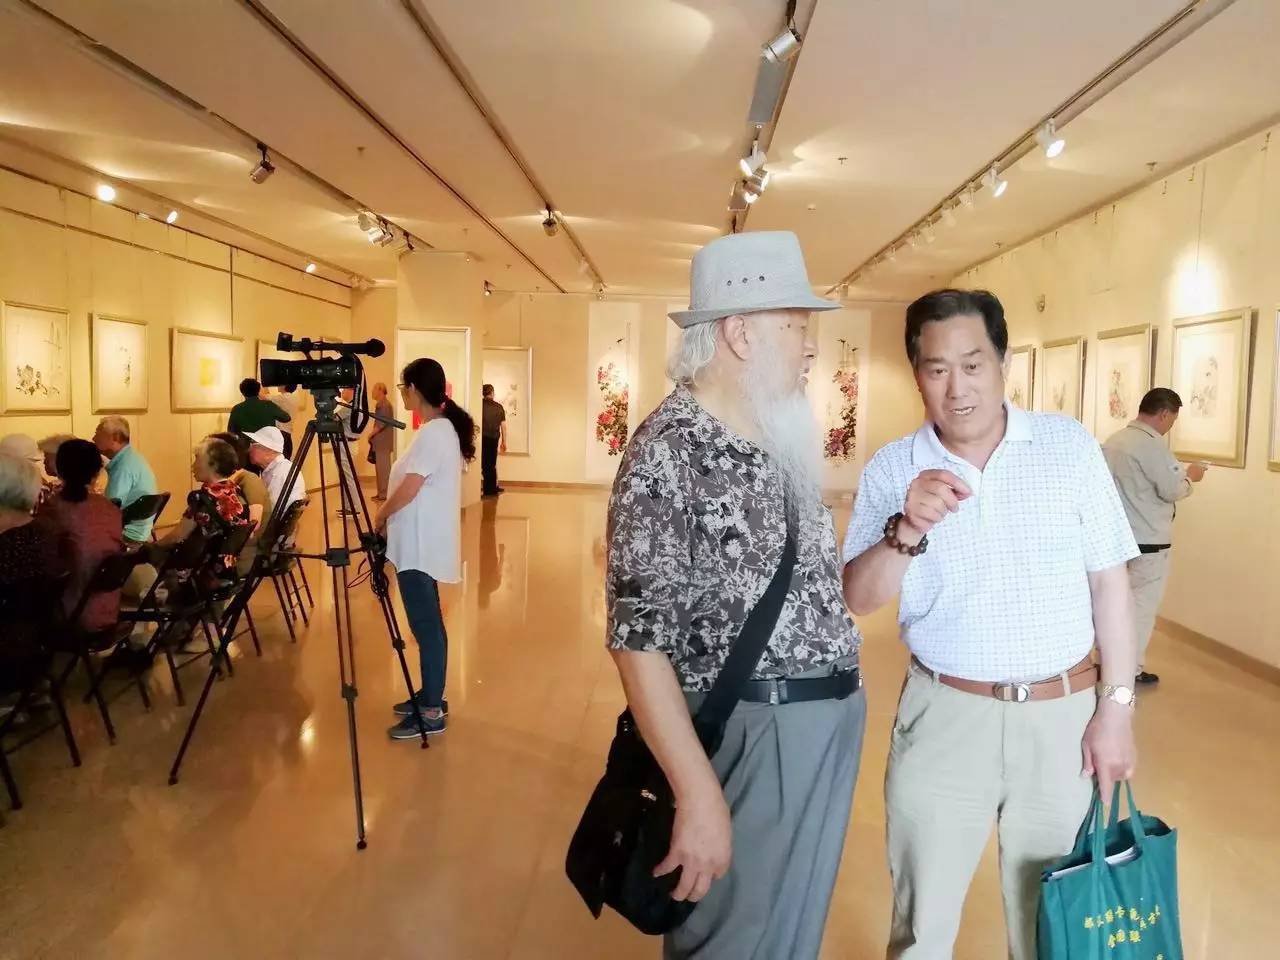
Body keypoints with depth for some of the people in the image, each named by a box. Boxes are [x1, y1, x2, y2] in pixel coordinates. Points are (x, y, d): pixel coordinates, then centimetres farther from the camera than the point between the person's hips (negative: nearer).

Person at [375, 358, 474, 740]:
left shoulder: (432, 433, -19)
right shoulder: (444, 428, 12)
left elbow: (408, 491, -21)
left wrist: (380, 516, -4)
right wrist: (391, 515, 15)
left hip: (421, 547, -10)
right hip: (423, 543, 10)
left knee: (427, 626, -3)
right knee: (426, 625, 16)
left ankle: (432, 712, 5)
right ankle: (430, 696, 27)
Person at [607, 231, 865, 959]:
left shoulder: (781, 440, 7)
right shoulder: (669, 454, -20)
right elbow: (637, 642, -22)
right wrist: (700, 797, -22)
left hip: (830, 722, 8)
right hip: (757, 736, -8)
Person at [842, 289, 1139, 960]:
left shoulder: (1070, 446, -4)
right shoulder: (891, 470, -5)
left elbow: (1109, 580, 1)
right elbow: (857, 599, -8)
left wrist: (1116, 705, -1)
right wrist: (906, 531, -26)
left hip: (1063, 713, 1)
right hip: (944, 715, 0)